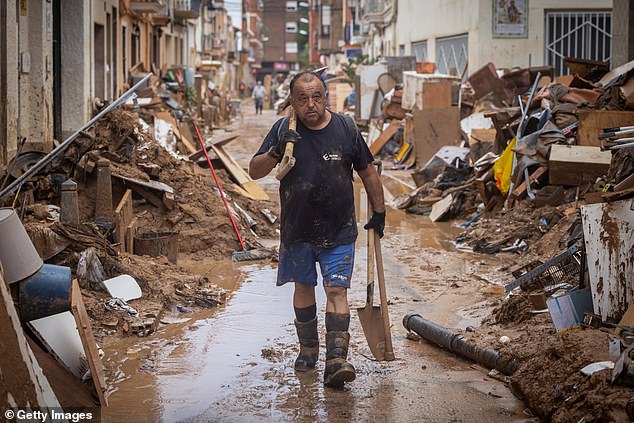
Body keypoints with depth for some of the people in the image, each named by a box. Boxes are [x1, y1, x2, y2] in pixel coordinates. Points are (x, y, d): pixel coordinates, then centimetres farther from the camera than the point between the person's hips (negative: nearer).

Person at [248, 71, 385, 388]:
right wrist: (276, 152, -27)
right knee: (303, 288, 14)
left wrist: (379, 213, 12)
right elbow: (254, 171, -8)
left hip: (339, 231, -1)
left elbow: (368, 173, 9)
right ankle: (308, 349, 32)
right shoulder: (283, 130, -4)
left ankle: (336, 360, -15)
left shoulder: (345, 129, -3)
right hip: (297, 229, 1)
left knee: (336, 291, -10)